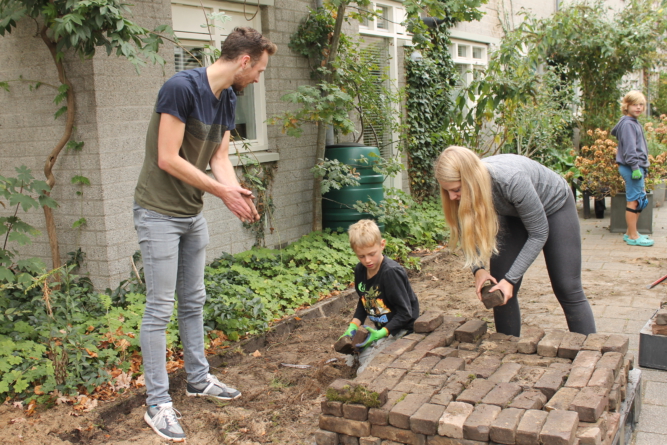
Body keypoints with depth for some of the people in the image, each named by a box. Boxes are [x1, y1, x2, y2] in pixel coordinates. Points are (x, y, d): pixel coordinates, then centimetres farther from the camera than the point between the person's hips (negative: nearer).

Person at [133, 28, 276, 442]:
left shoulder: (228, 99, 5)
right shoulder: (181, 87, -21)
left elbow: (220, 158, 5)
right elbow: (167, 159, -23)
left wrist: (239, 194, -14)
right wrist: (223, 191, -19)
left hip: (193, 215, 8)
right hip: (160, 214, -8)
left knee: (193, 302, 17)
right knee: (160, 309, -2)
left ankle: (199, 379, 33)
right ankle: (158, 404, 9)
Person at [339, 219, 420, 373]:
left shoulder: (391, 272, -24)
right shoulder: (360, 270, 0)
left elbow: (405, 313, -22)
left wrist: (381, 333, -30)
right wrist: (354, 325, -1)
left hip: (400, 328, -8)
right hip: (379, 327, 8)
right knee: (350, 361, 4)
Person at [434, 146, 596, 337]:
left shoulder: (511, 181, -41)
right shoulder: (466, 187, -26)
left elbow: (538, 233, -29)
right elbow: (466, 232, -11)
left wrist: (510, 279, -31)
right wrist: (478, 269, -27)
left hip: (554, 206, -5)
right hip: (512, 213, 5)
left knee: (567, 289, -5)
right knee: (498, 289, -3)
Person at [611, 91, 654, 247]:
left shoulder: (634, 123, 19)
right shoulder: (627, 124, -13)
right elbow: (629, 148, -20)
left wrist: (642, 168, 19)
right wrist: (635, 167, -23)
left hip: (638, 167, 11)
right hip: (632, 168, -11)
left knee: (641, 200, 14)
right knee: (634, 201, -7)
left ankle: (630, 233, 21)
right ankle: (633, 236, -2)